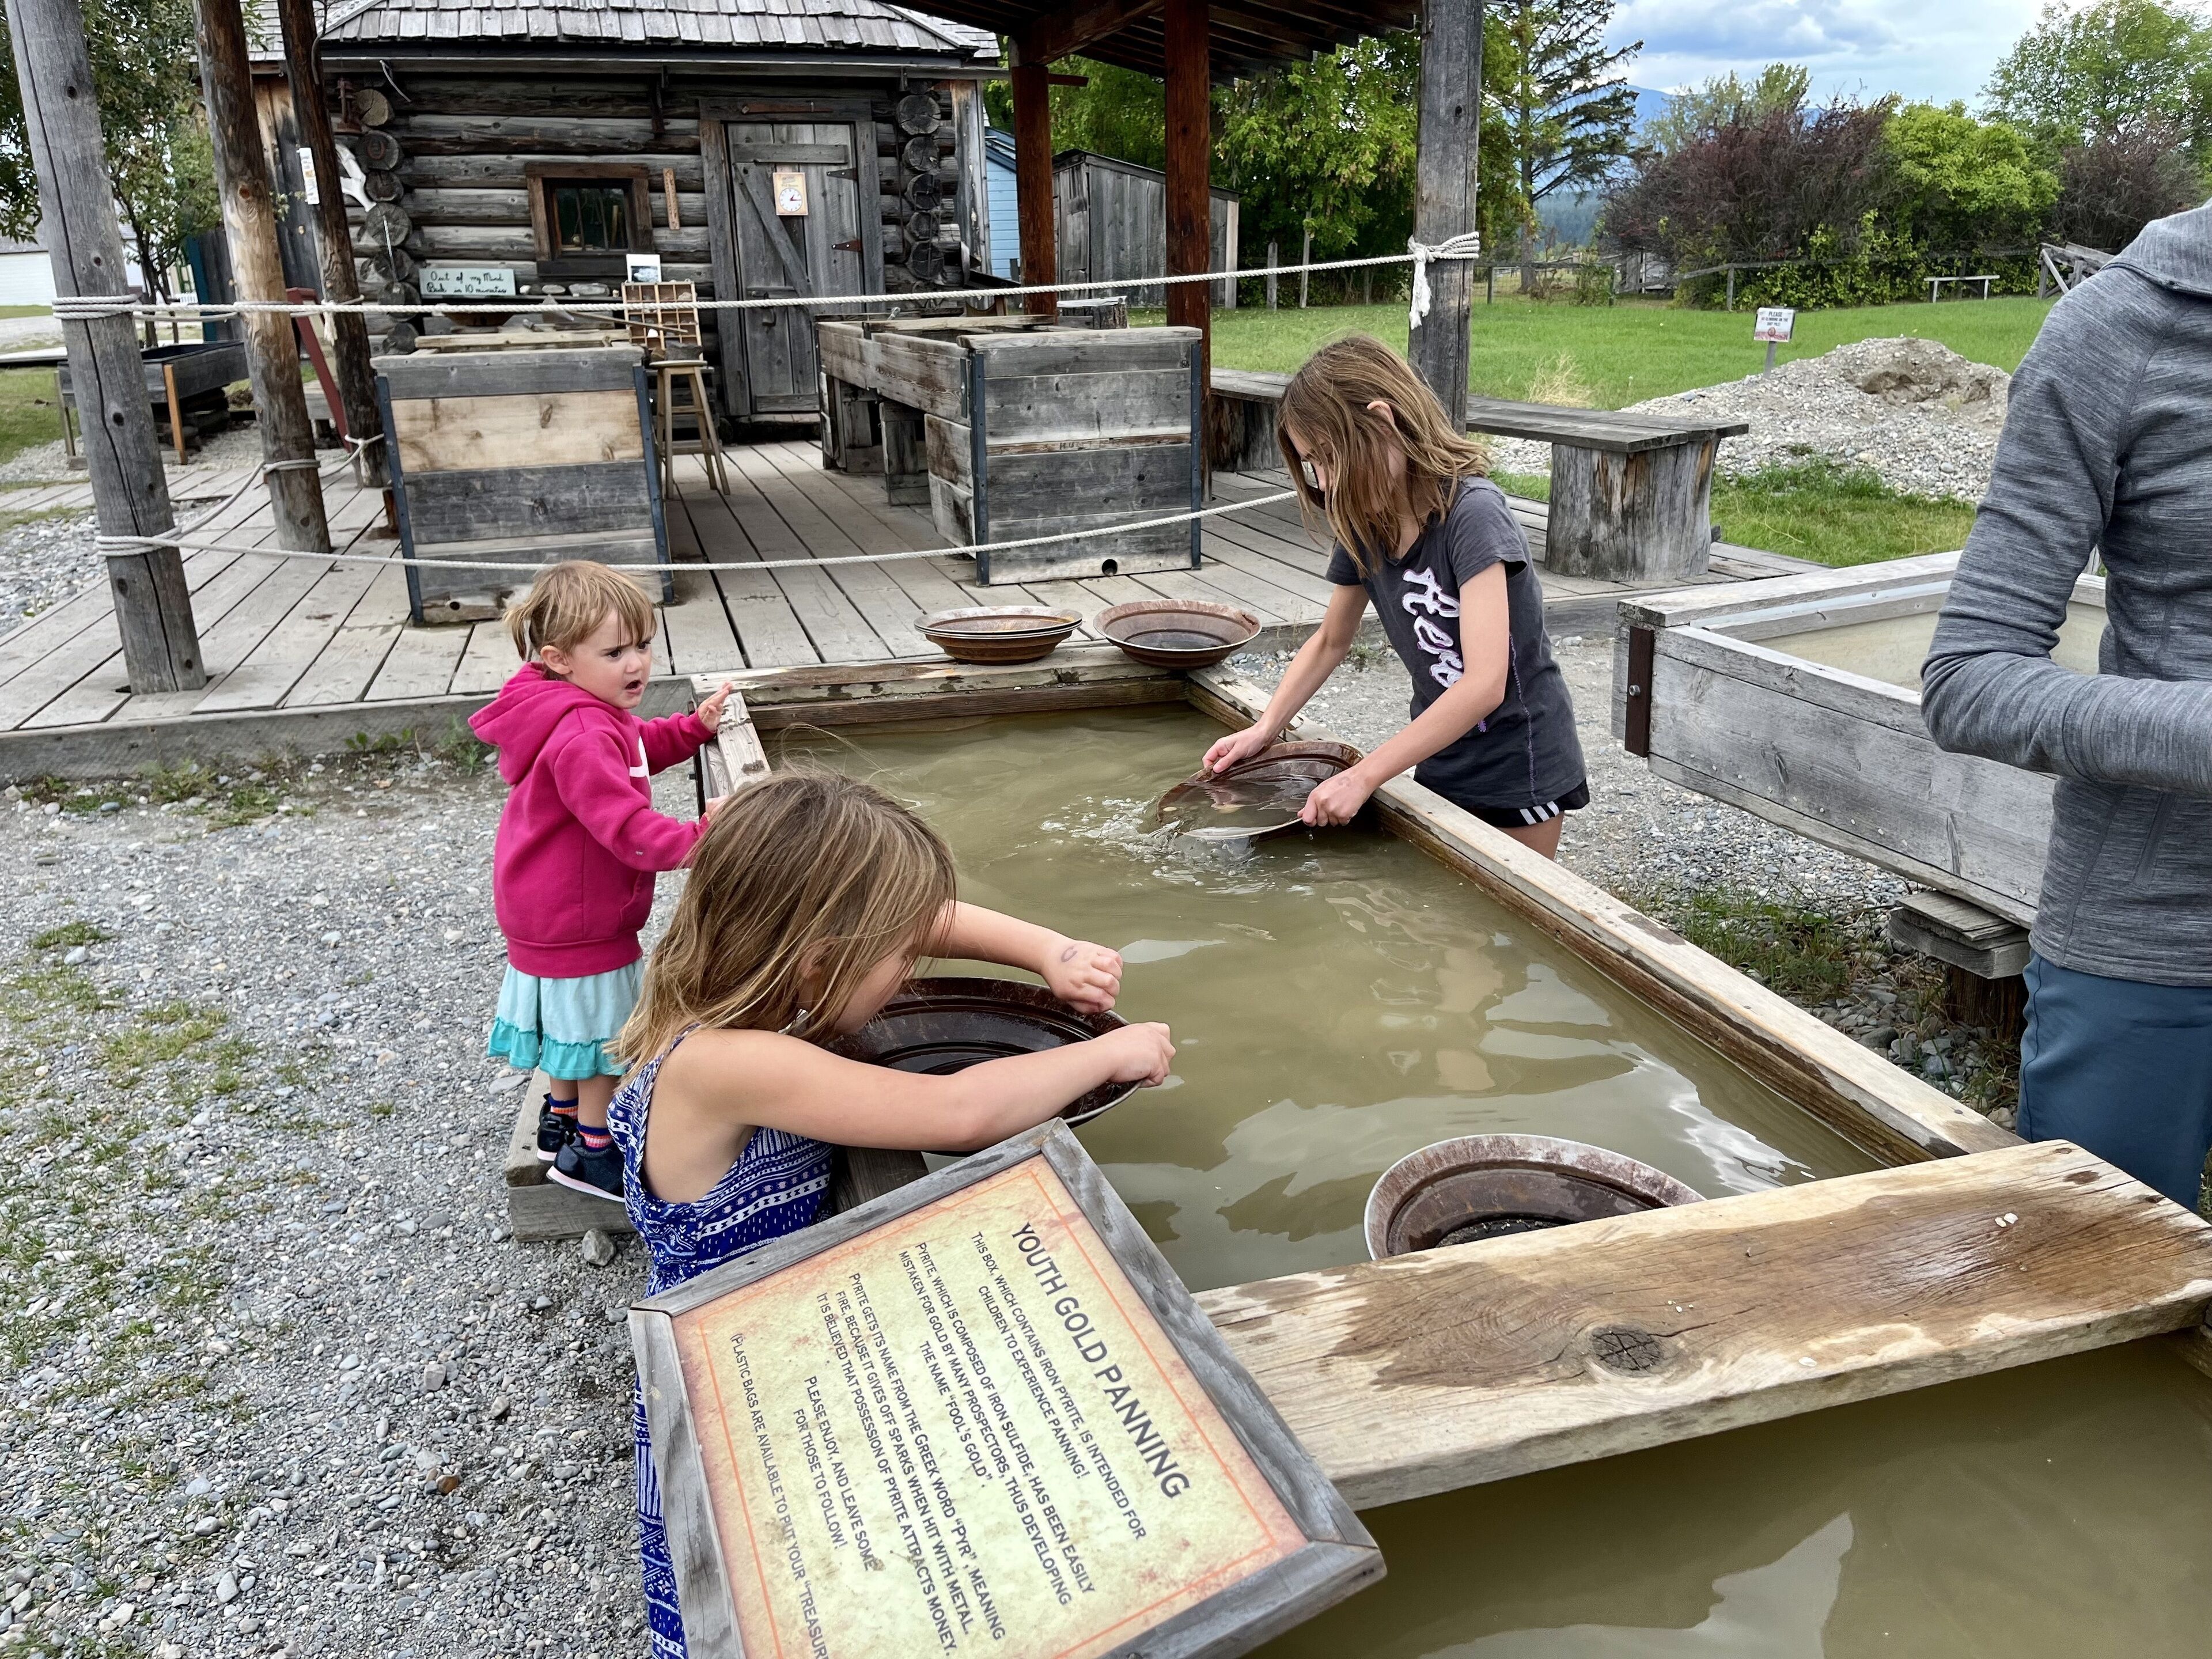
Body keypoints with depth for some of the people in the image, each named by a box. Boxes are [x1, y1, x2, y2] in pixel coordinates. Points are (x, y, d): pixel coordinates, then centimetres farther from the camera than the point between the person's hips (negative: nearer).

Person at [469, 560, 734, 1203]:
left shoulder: (591, 713, 4)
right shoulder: (581, 738, -31)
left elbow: (641, 749, 21)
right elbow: (625, 824, -38)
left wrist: (696, 726, 6)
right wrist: (696, 840, -47)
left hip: (552, 908, 11)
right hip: (579, 921, -11)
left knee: (578, 1022, 26)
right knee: (607, 1029, 5)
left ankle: (562, 1119, 45)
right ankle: (593, 1152, 20)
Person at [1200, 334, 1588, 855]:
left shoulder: (1471, 515, -25)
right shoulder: (1364, 527, -4)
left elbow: (1485, 685, -33)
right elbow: (1331, 641, 12)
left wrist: (1363, 777, -33)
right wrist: (1265, 729, -3)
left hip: (1518, 770, -6)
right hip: (1438, 762, 6)